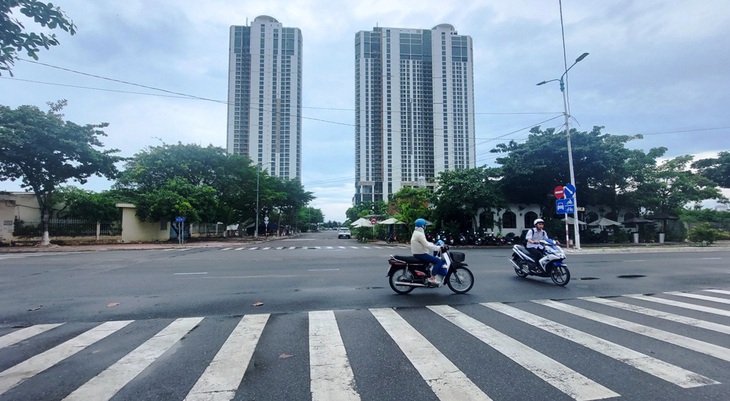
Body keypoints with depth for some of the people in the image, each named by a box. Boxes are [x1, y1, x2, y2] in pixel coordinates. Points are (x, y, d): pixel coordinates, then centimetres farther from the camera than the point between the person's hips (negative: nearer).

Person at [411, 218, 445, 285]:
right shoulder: (420, 234, -19)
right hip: (421, 254, -11)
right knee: (438, 261, -15)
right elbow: (427, 245, -25)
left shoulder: (416, 232, 15)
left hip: (418, 254, 11)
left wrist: (435, 245, 13)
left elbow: (425, 243, 21)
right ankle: (432, 278, -14)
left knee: (436, 258, 23)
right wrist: (439, 248, -21)